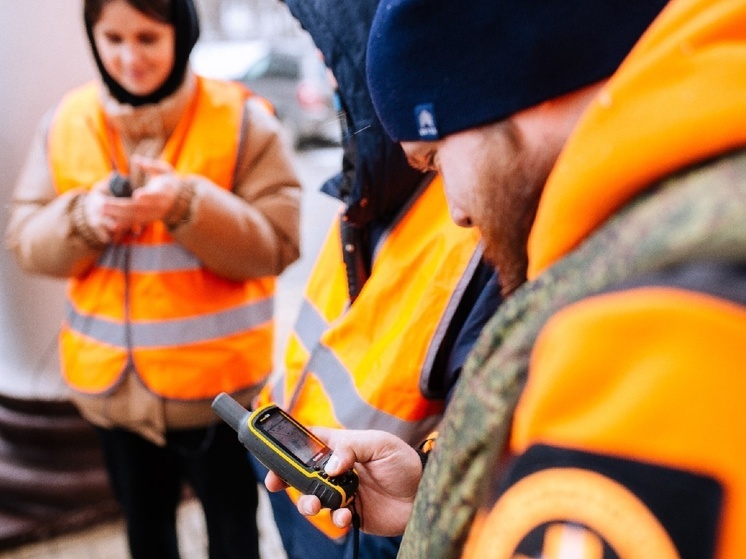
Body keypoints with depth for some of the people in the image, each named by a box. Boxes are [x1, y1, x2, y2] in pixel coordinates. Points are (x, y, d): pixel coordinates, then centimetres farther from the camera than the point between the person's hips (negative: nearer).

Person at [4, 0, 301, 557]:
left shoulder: (241, 119, -12)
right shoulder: (66, 121, -1)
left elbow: (275, 245, -14)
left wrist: (188, 205, -28)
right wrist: (83, 218, -19)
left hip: (217, 379, -3)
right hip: (112, 380, 4)